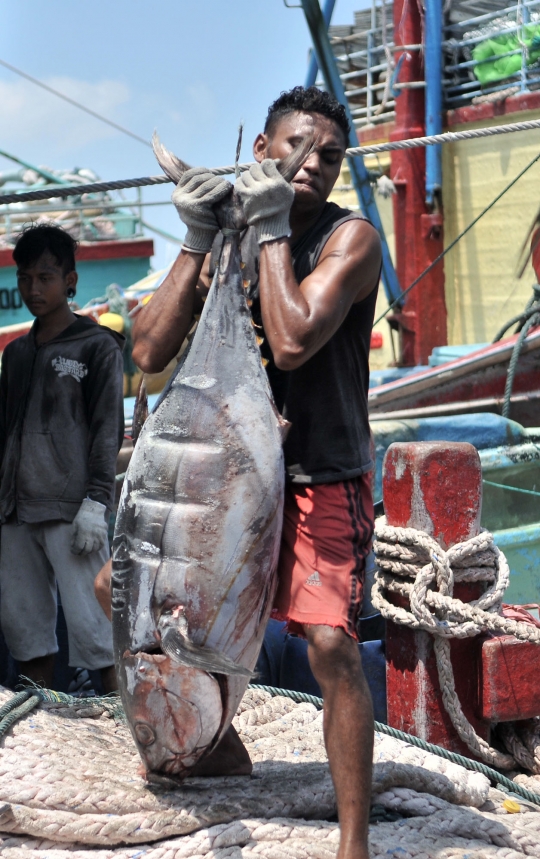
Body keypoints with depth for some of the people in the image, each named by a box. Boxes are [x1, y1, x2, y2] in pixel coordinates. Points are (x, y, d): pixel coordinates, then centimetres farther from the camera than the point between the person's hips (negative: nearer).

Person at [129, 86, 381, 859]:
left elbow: (292, 343, -28)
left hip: (323, 482, -5)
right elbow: (151, 353, -8)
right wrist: (197, 242, -15)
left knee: (332, 645, -19)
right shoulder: (224, 240, 2)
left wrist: (272, 228, -21)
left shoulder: (350, 238, -12)